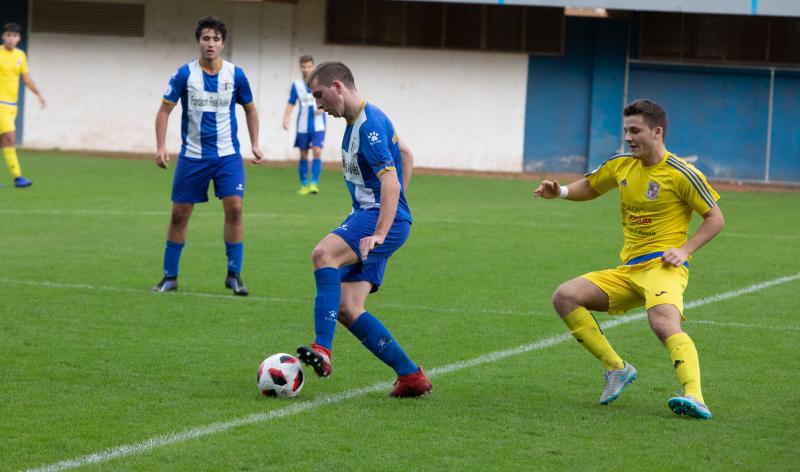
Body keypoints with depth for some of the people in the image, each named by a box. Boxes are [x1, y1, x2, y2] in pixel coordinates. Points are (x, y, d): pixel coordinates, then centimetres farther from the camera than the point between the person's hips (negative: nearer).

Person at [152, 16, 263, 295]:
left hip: (227, 155, 0)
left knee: (234, 207, -15)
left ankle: (234, 275, -4)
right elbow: (164, 110, -1)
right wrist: (161, 146, -12)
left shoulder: (235, 75, -3)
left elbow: (250, 109, 12)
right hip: (192, 155, 0)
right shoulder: (185, 74, -6)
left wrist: (255, 144, 4)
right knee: (179, 214, 3)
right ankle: (170, 277, 15)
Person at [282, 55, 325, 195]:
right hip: (303, 126, 2)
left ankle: (314, 183, -13)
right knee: (303, 155, 5)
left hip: (318, 125, -2)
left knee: (317, 152, -15)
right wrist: (286, 119, -10)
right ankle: (304, 185, 15)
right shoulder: (296, 85, 3)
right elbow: (290, 104, 5)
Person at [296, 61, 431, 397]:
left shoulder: (369, 126, -16)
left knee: (324, 253, -33)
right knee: (346, 308, 0)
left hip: (381, 218, -10)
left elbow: (391, 182, -27)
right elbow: (405, 153, 30)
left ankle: (322, 349, -39)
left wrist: (380, 234, -36)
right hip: (366, 215, 10)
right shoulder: (358, 120, 16)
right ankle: (410, 376, 6)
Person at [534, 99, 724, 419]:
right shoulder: (621, 166, 11)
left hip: (662, 266, -7)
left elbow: (715, 218, 0)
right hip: (628, 270, 7)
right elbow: (590, 187, 29)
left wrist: (685, 250, -14)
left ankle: (694, 397, -50)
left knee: (665, 324, -35)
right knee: (564, 297, -6)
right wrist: (560, 192, 7)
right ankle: (617, 369, -3)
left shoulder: (680, 174, -6)